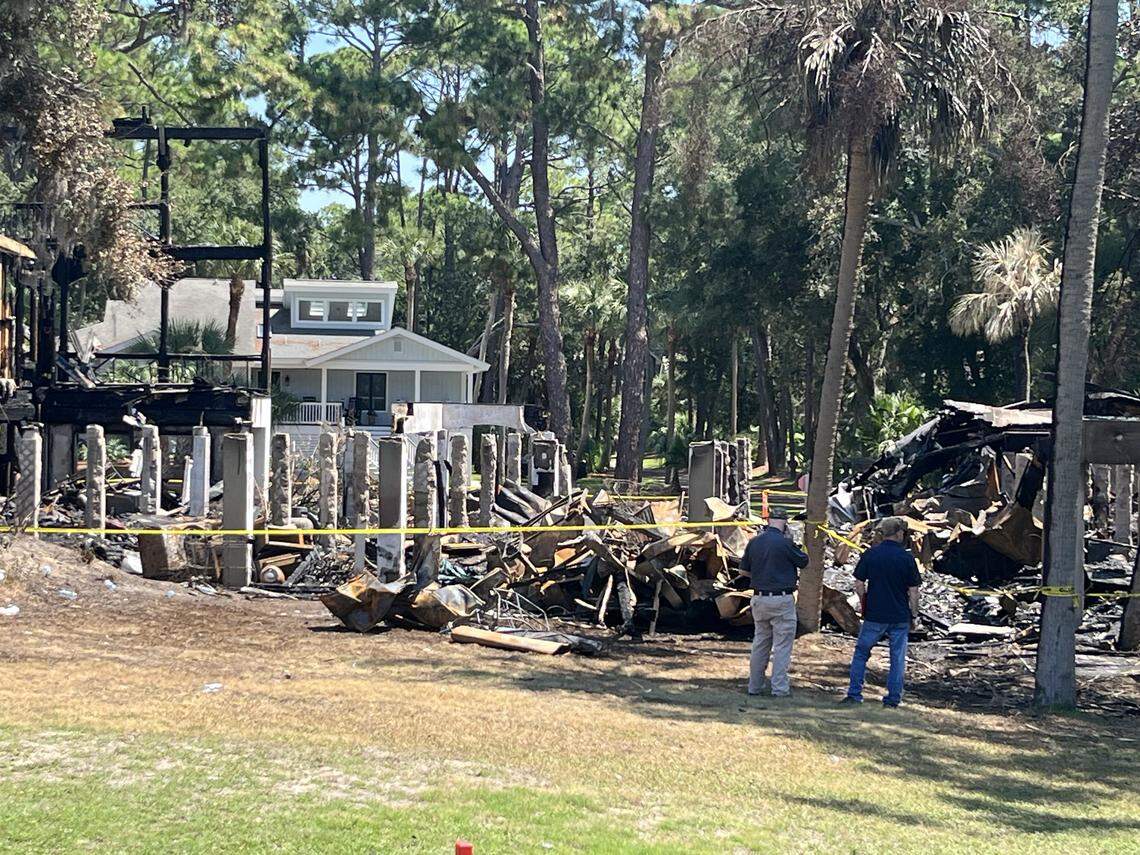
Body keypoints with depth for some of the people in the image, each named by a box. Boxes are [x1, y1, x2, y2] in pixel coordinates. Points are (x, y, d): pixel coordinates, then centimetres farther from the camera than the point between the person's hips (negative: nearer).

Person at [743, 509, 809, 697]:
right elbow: (804, 562, 0)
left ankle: (755, 684, 21)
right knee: (782, 645, 1)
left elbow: (744, 569, 12)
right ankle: (779, 687, 0)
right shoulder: (784, 543, -14)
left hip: (759, 599, 6)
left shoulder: (754, 542, 3)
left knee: (760, 643, 16)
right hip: (782, 600, -6)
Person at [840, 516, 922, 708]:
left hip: (874, 615, 0)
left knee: (861, 653, 12)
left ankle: (854, 693, 8)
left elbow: (859, 585, -2)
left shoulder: (870, 554, -4)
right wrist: (914, 614, 7)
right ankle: (894, 697, 8)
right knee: (897, 658, 8)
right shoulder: (907, 558, -6)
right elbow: (913, 591, -4)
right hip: (900, 616, 0)